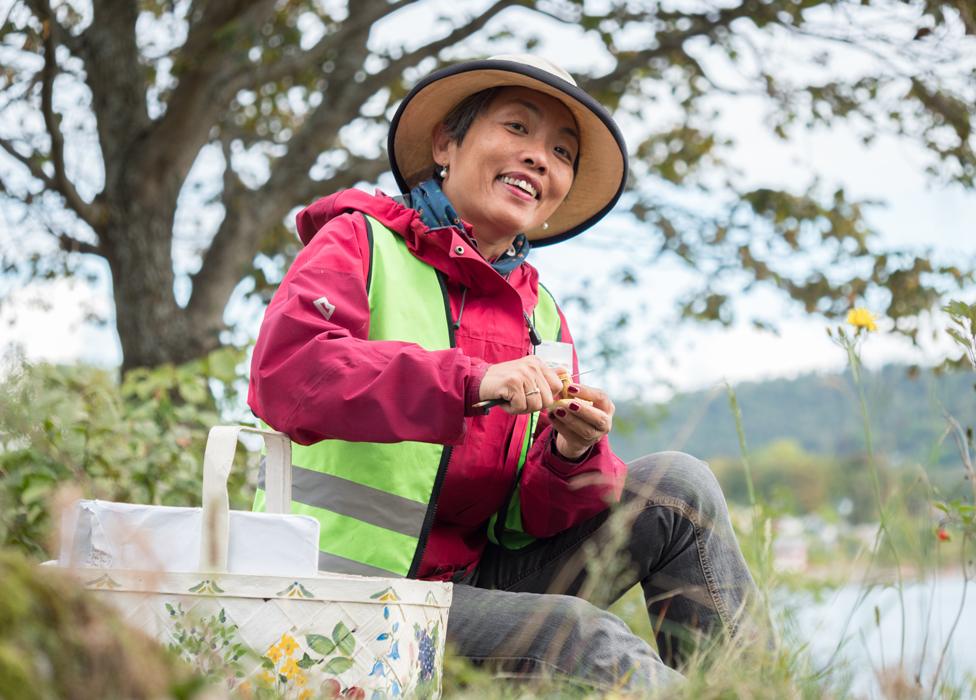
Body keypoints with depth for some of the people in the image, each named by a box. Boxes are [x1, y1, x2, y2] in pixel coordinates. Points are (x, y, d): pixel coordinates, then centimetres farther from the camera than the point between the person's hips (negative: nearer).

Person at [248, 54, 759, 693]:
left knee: (677, 484, -6)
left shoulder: (543, 316, 13)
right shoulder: (360, 243, -3)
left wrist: (573, 454, -18)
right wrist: (474, 383, -32)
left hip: (477, 577, 6)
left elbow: (534, 516, 6)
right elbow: (283, 370, -25)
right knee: (585, 638, -27)